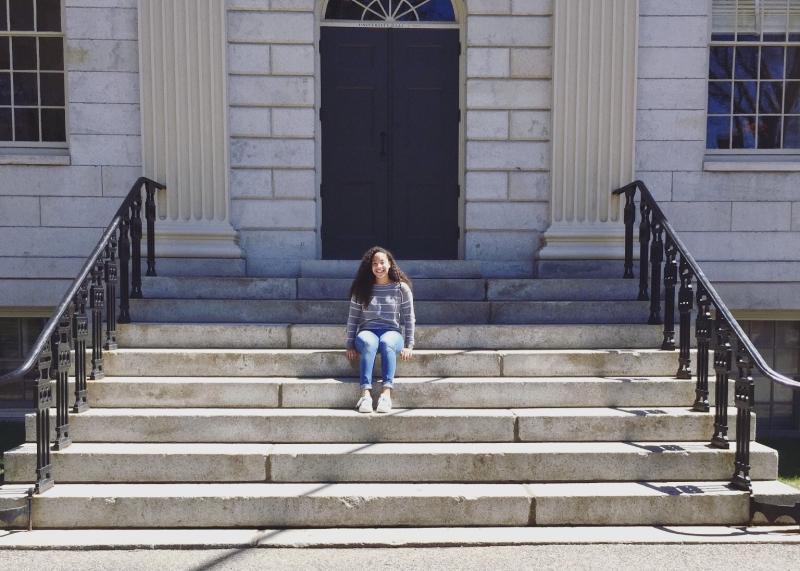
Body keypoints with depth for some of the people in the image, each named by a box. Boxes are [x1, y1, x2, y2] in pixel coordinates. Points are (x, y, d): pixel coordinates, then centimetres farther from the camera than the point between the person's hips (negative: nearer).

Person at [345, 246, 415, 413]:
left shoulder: (401, 288, 4)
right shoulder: (362, 288, 7)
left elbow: (409, 318, 4)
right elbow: (353, 318, 8)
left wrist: (409, 346, -3)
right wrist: (350, 345, 1)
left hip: (392, 332, -1)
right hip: (367, 332, 1)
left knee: (386, 342, -37)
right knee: (369, 343, -36)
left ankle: (386, 393, -47)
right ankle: (365, 394, -48)